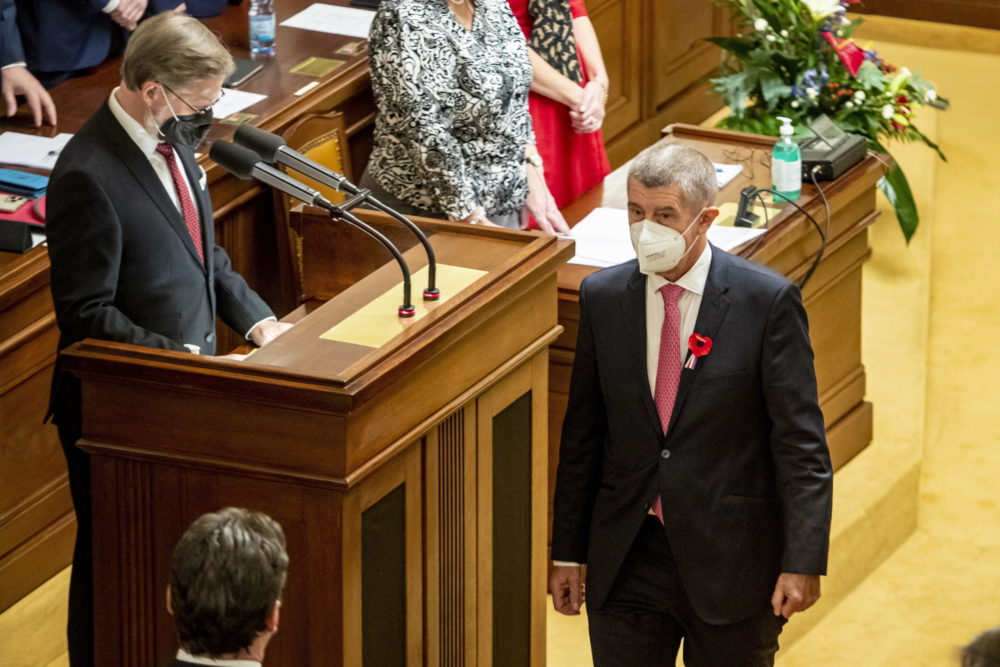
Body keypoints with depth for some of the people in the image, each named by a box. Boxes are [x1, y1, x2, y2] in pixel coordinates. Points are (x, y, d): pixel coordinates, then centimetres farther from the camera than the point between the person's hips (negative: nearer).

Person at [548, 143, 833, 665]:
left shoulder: (767, 300, -9)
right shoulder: (601, 296, 2)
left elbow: (802, 443, -9)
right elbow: (581, 435, 9)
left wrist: (802, 562, -14)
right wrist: (566, 552, 9)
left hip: (732, 560, -3)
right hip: (625, 558, 3)